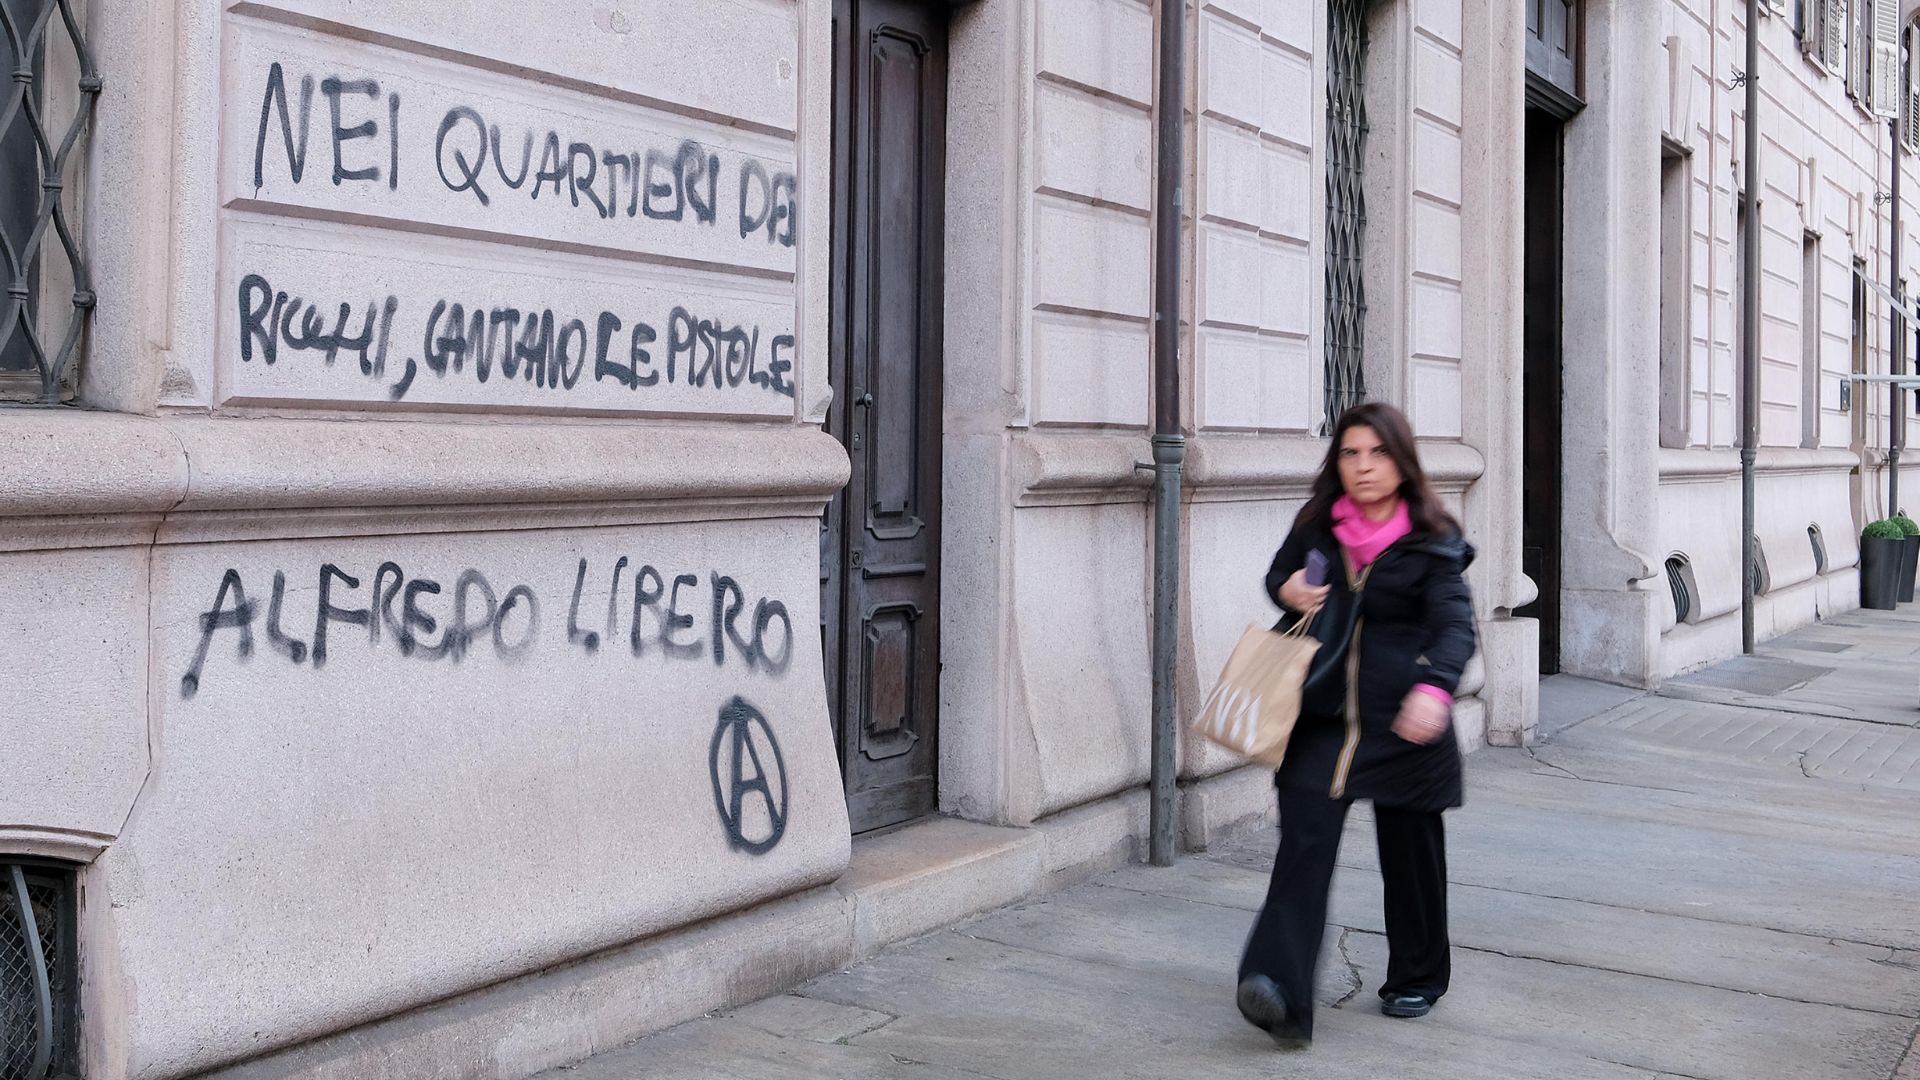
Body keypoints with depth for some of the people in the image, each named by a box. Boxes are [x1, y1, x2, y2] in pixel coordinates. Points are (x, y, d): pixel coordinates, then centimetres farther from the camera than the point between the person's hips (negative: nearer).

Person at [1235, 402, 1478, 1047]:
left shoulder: (1432, 544, -6)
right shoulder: (1317, 525, 5)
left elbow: (1455, 625, -17)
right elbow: (1280, 573, 22)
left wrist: (1434, 687, -37)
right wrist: (1286, 590, -4)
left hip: (1404, 723, -2)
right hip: (1325, 715, 2)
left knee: (1410, 851, 11)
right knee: (1305, 843, -12)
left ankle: (1417, 980, 33)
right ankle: (1281, 996, -20)